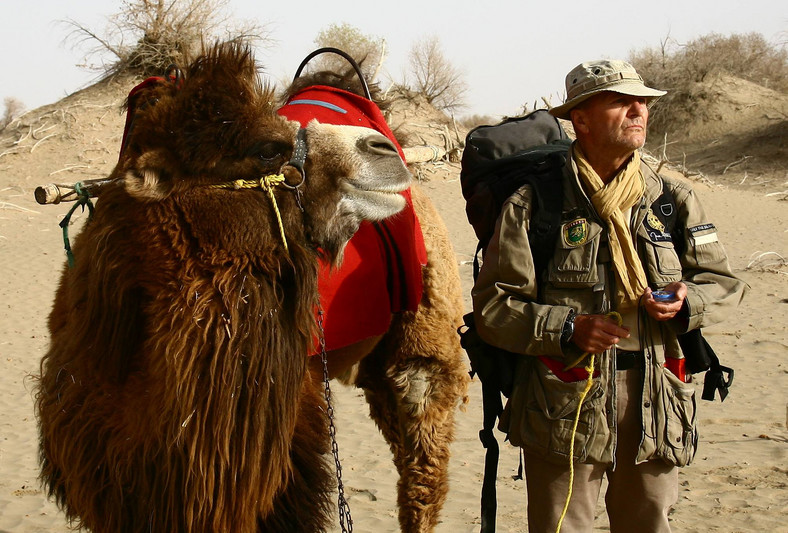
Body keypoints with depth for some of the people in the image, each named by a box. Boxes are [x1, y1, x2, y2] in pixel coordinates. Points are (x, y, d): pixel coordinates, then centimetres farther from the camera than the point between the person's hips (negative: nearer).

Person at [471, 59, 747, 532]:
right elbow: (492, 306, -5)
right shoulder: (534, 205, -3)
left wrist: (689, 300, -8)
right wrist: (566, 329, -19)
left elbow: (725, 282, 15)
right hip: (565, 402, -3)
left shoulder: (673, 201, 9)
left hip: (655, 403, 4)